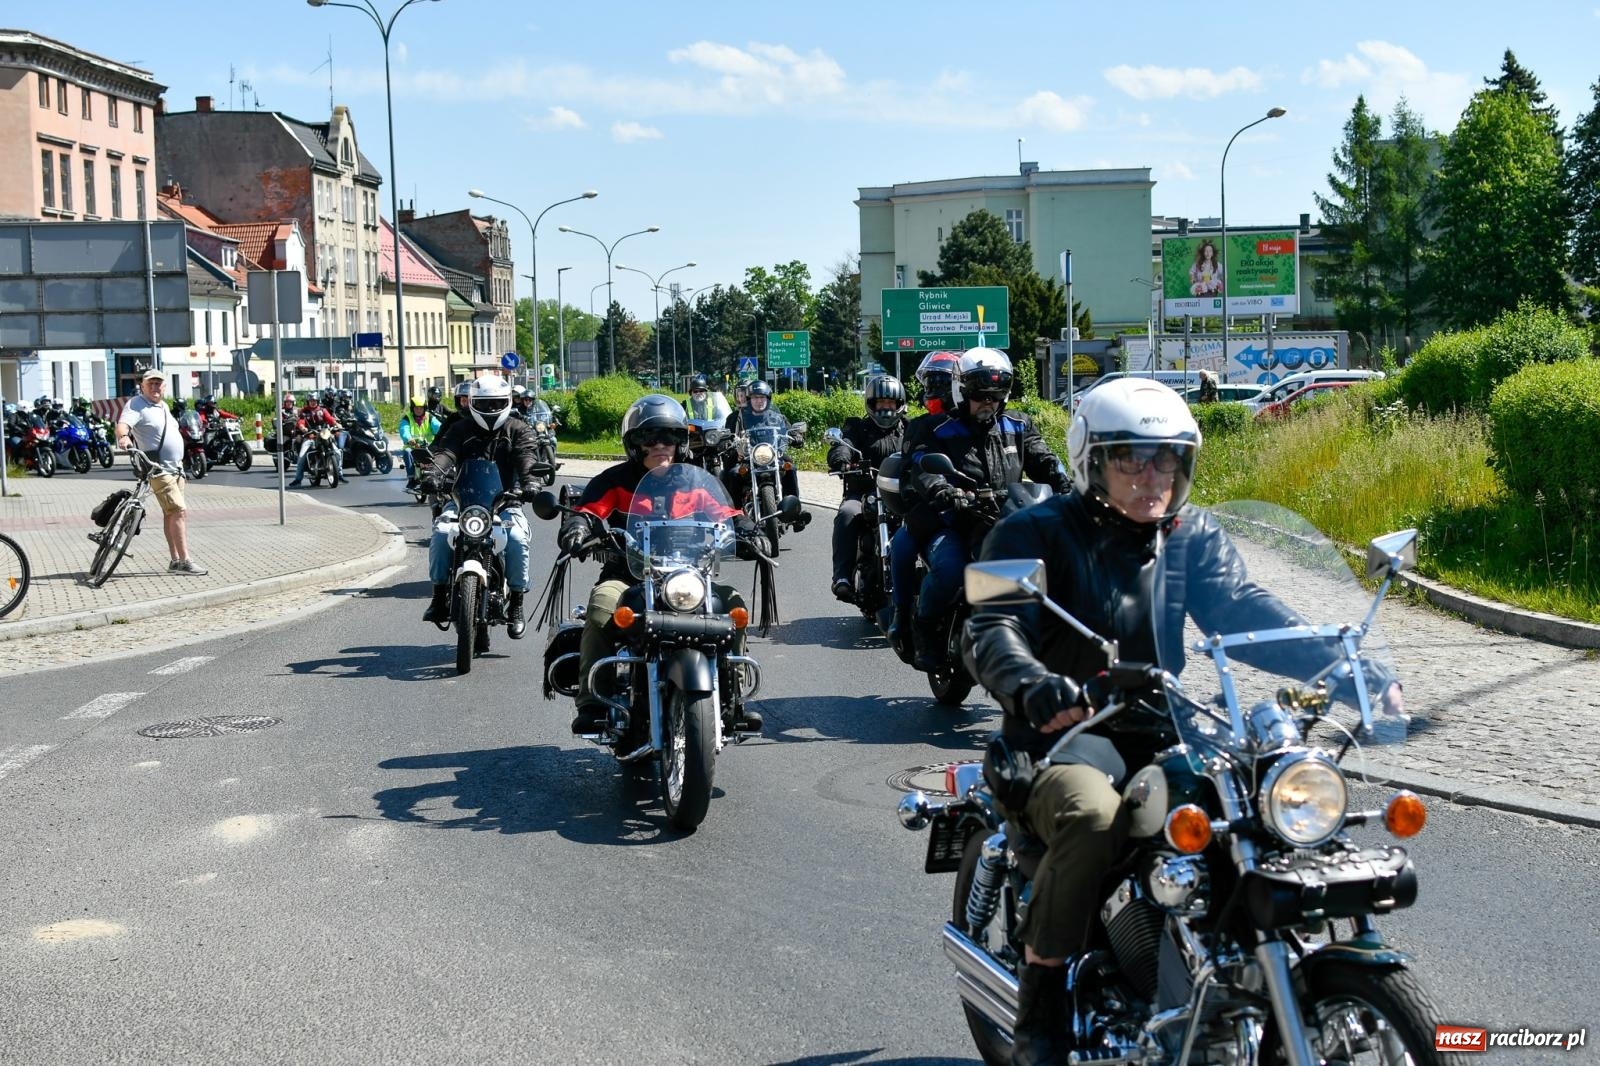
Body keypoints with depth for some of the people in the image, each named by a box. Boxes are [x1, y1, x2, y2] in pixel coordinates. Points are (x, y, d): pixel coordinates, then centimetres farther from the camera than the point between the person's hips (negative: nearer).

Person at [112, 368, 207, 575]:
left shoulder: (164, 406, 16)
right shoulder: (136, 405, -10)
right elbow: (122, 424, -28)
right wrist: (123, 436, -49)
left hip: (176, 468, 9)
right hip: (158, 470, -9)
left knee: (171, 513, 12)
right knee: (179, 510, -16)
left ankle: (175, 561, 16)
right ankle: (184, 561, -16)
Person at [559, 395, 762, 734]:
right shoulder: (616, 480, 2)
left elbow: (725, 514, 4)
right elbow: (586, 510, -10)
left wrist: (744, 528, -19)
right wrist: (576, 527, -34)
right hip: (625, 576, -3)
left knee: (733, 603, -20)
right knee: (602, 605, -35)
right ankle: (591, 703, -32)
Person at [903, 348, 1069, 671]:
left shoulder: (1019, 427, 17)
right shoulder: (942, 433, 3)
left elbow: (1042, 460, 9)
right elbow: (923, 472, -13)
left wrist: (1066, 486, -15)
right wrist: (949, 496, -35)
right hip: (955, 526, -4)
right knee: (949, 568, -33)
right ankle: (925, 627, -6)